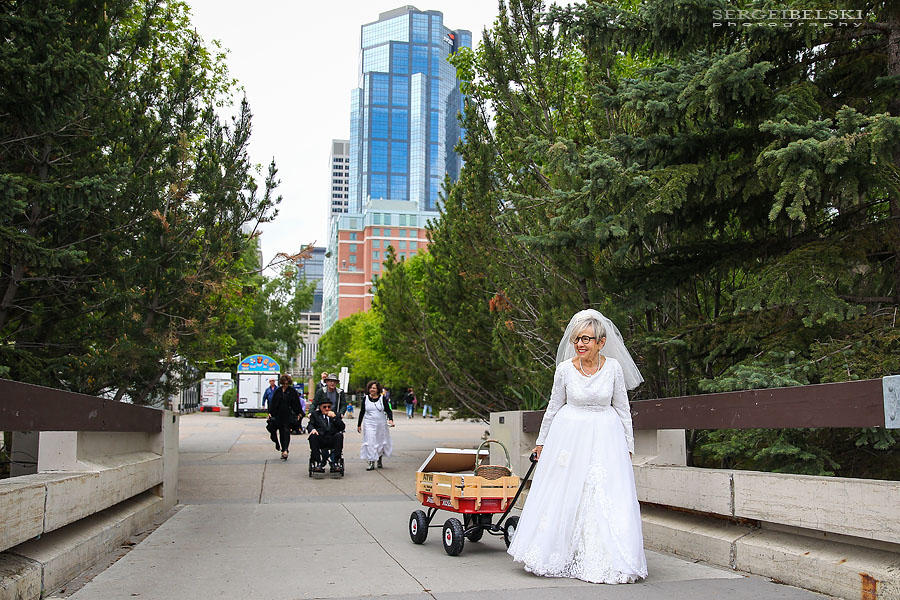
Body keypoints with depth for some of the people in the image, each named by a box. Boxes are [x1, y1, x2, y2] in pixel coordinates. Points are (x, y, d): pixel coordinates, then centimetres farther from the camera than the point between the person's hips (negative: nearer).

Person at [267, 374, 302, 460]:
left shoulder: (292, 391, 0)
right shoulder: (278, 391, 8)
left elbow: (297, 403, 2)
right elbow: (273, 402, 11)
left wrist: (299, 413, 0)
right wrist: (270, 412, 5)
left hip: (289, 415, -4)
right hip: (279, 415, 4)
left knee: (287, 431, -12)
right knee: (281, 433, 7)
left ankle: (285, 450, -19)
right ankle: (283, 450, 15)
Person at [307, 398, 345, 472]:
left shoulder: (336, 415, 22)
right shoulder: (315, 414, 22)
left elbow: (343, 427, 8)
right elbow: (310, 425, 8)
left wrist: (334, 417, -3)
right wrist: (312, 429, -15)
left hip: (332, 440, 1)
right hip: (320, 440, 0)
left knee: (339, 435, -30)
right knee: (313, 436, -31)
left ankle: (335, 463, -30)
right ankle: (317, 463, -29)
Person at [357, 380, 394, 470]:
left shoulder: (382, 398, 1)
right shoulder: (365, 399, 4)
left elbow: (388, 410, 1)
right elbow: (362, 412, 10)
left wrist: (390, 419, -17)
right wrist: (359, 425, 11)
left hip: (381, 424, 0)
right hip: (369, 424, 0)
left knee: (381, 442, 8)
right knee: (370, 443, -8)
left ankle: (380, 460, 31)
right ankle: (371, 463, -5)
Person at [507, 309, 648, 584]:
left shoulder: (613, 367, -7)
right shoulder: (565, 369, -7)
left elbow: (622, 408, 4)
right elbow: (554, 407, 6)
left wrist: (628, 444, 7)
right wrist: (542, 440, 13)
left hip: (605, 437, 0)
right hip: (570, 435, 0)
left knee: (607, 498, -2)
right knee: (564, 496, 6)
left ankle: (606, 561, 10)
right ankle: (560, 556, 21)